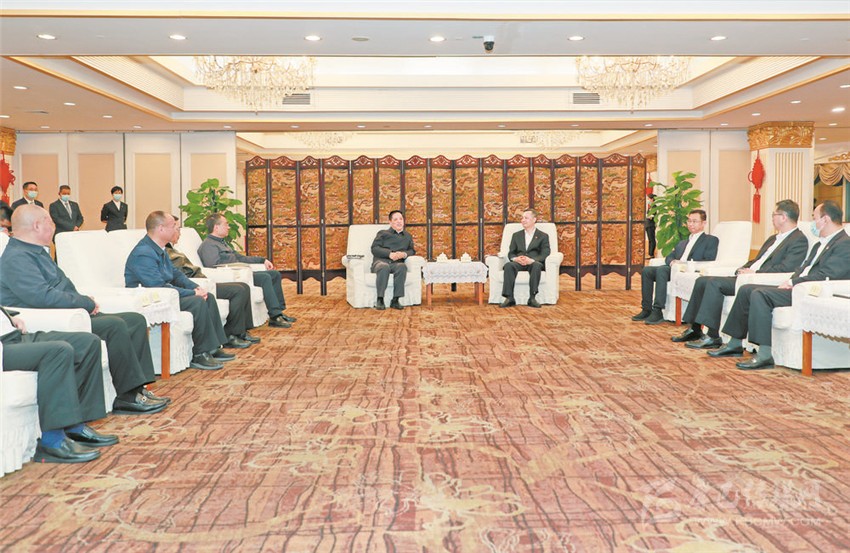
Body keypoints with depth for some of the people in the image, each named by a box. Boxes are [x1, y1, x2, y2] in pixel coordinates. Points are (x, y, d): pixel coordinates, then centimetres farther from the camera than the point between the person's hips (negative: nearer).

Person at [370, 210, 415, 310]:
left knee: (402, 266, -37)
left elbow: (412, 251, 21)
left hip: (397, 263, 2)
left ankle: (395, 300, -36)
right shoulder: (383, 233, 21)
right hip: (381, 261, -1)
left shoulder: (408, 236, 30)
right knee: (384, 267, -40)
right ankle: (380, 300, -35)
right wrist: (390, 254, -10)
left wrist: (404, 254, -4)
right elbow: (374, 248, 6)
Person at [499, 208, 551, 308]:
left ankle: (532, 298, -38)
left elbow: (545, 254, 1)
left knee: (537, 265, -39)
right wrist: (515, 258, -11)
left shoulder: (543, 236, 15)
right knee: (508, 265, -33)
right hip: (518, 263, 2)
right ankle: (509, 298, -37)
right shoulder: (516, 235, 25)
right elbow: (510, 253, 16)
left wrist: (532, 260, -20)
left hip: (533, 263, -2)